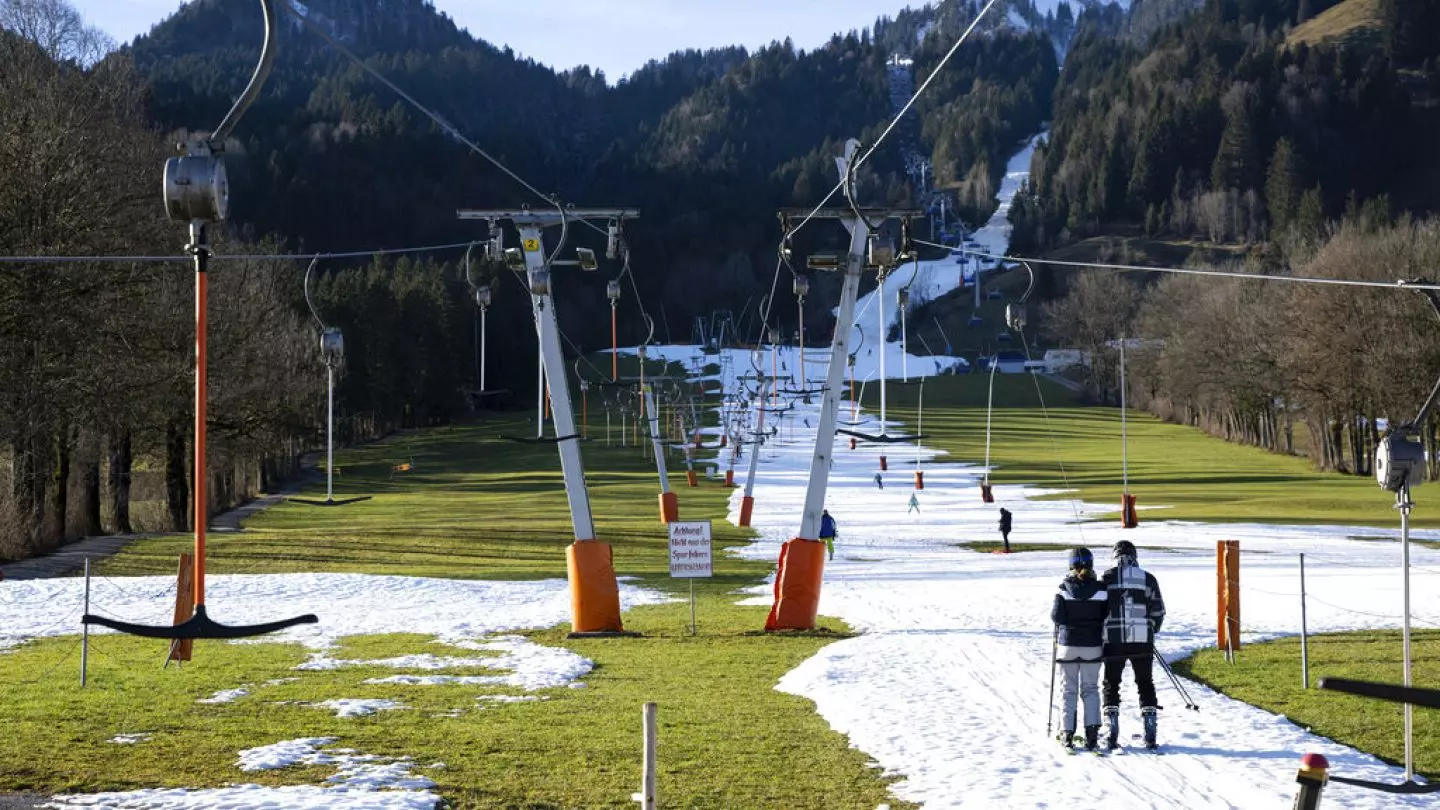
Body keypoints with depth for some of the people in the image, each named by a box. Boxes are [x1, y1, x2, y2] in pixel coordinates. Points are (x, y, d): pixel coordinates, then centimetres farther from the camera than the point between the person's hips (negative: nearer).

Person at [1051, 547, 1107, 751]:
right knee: (1090, 689, 11)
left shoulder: (1064, 588, -9)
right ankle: (1092, 731, -1)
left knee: (1069, 690, 9)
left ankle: (1067, 734, 5)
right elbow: (1107, 617, -4)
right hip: (1092, 645, 0)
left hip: (1068, 644, 0)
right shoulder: (1100, 589, -7)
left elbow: (1057, 616, -11)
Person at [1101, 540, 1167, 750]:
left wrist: (1101, 632, 15)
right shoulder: (1148, 578, 2)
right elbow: (1158, 611, 3)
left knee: (1111, 685, 10)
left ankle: (1111, 735, 3)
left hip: (1113, 640, -1)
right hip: (1142, 641, 1)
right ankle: (1150, 735, 7)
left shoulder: (1107, 578, -1)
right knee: (1145, 684, 12)